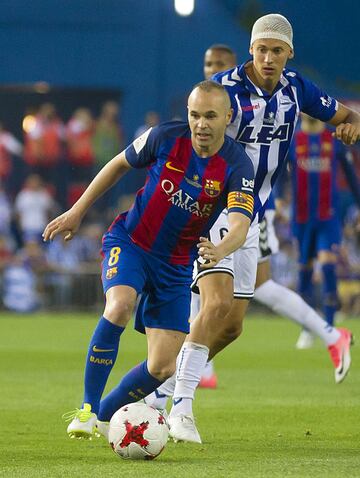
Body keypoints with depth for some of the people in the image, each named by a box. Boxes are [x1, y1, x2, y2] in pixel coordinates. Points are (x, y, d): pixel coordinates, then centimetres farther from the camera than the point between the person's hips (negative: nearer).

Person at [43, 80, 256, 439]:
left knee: (163, 368, -6)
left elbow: (240, 226, -31)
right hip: (130, 241, -1)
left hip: (177, 264, 1)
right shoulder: (167, 137, -13)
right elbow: (120, 164, 5)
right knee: (120, 306, -33)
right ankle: (87, 407, -23)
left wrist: (219, 251, -54)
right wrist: (77, 212, 7)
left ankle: (105, 413, 21)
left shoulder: (237, 166, -17)